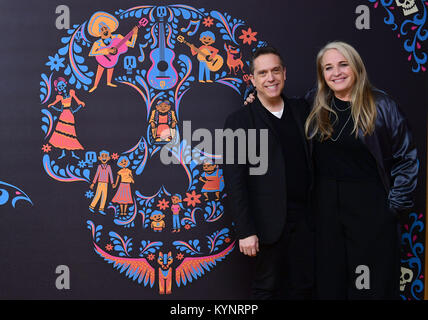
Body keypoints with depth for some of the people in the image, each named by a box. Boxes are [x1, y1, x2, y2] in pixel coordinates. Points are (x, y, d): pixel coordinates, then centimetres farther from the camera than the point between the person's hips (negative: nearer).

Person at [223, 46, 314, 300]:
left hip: (304, 219, 4)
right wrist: (245, 231, -13)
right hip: (270, 222, -4)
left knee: (304, 287, 12)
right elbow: (235, 181, -9)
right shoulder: (239, 122, -6)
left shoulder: (301, 110, 9)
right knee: (268, 290, 9)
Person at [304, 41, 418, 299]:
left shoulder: (381, 105, -6)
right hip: (326, 204, 4)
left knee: (373, 283, 4)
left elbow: (407, 158, -4)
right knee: (329, 280, 12)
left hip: (371, 206, -3)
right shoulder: (316, 106, 4)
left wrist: (396, 205, -7)